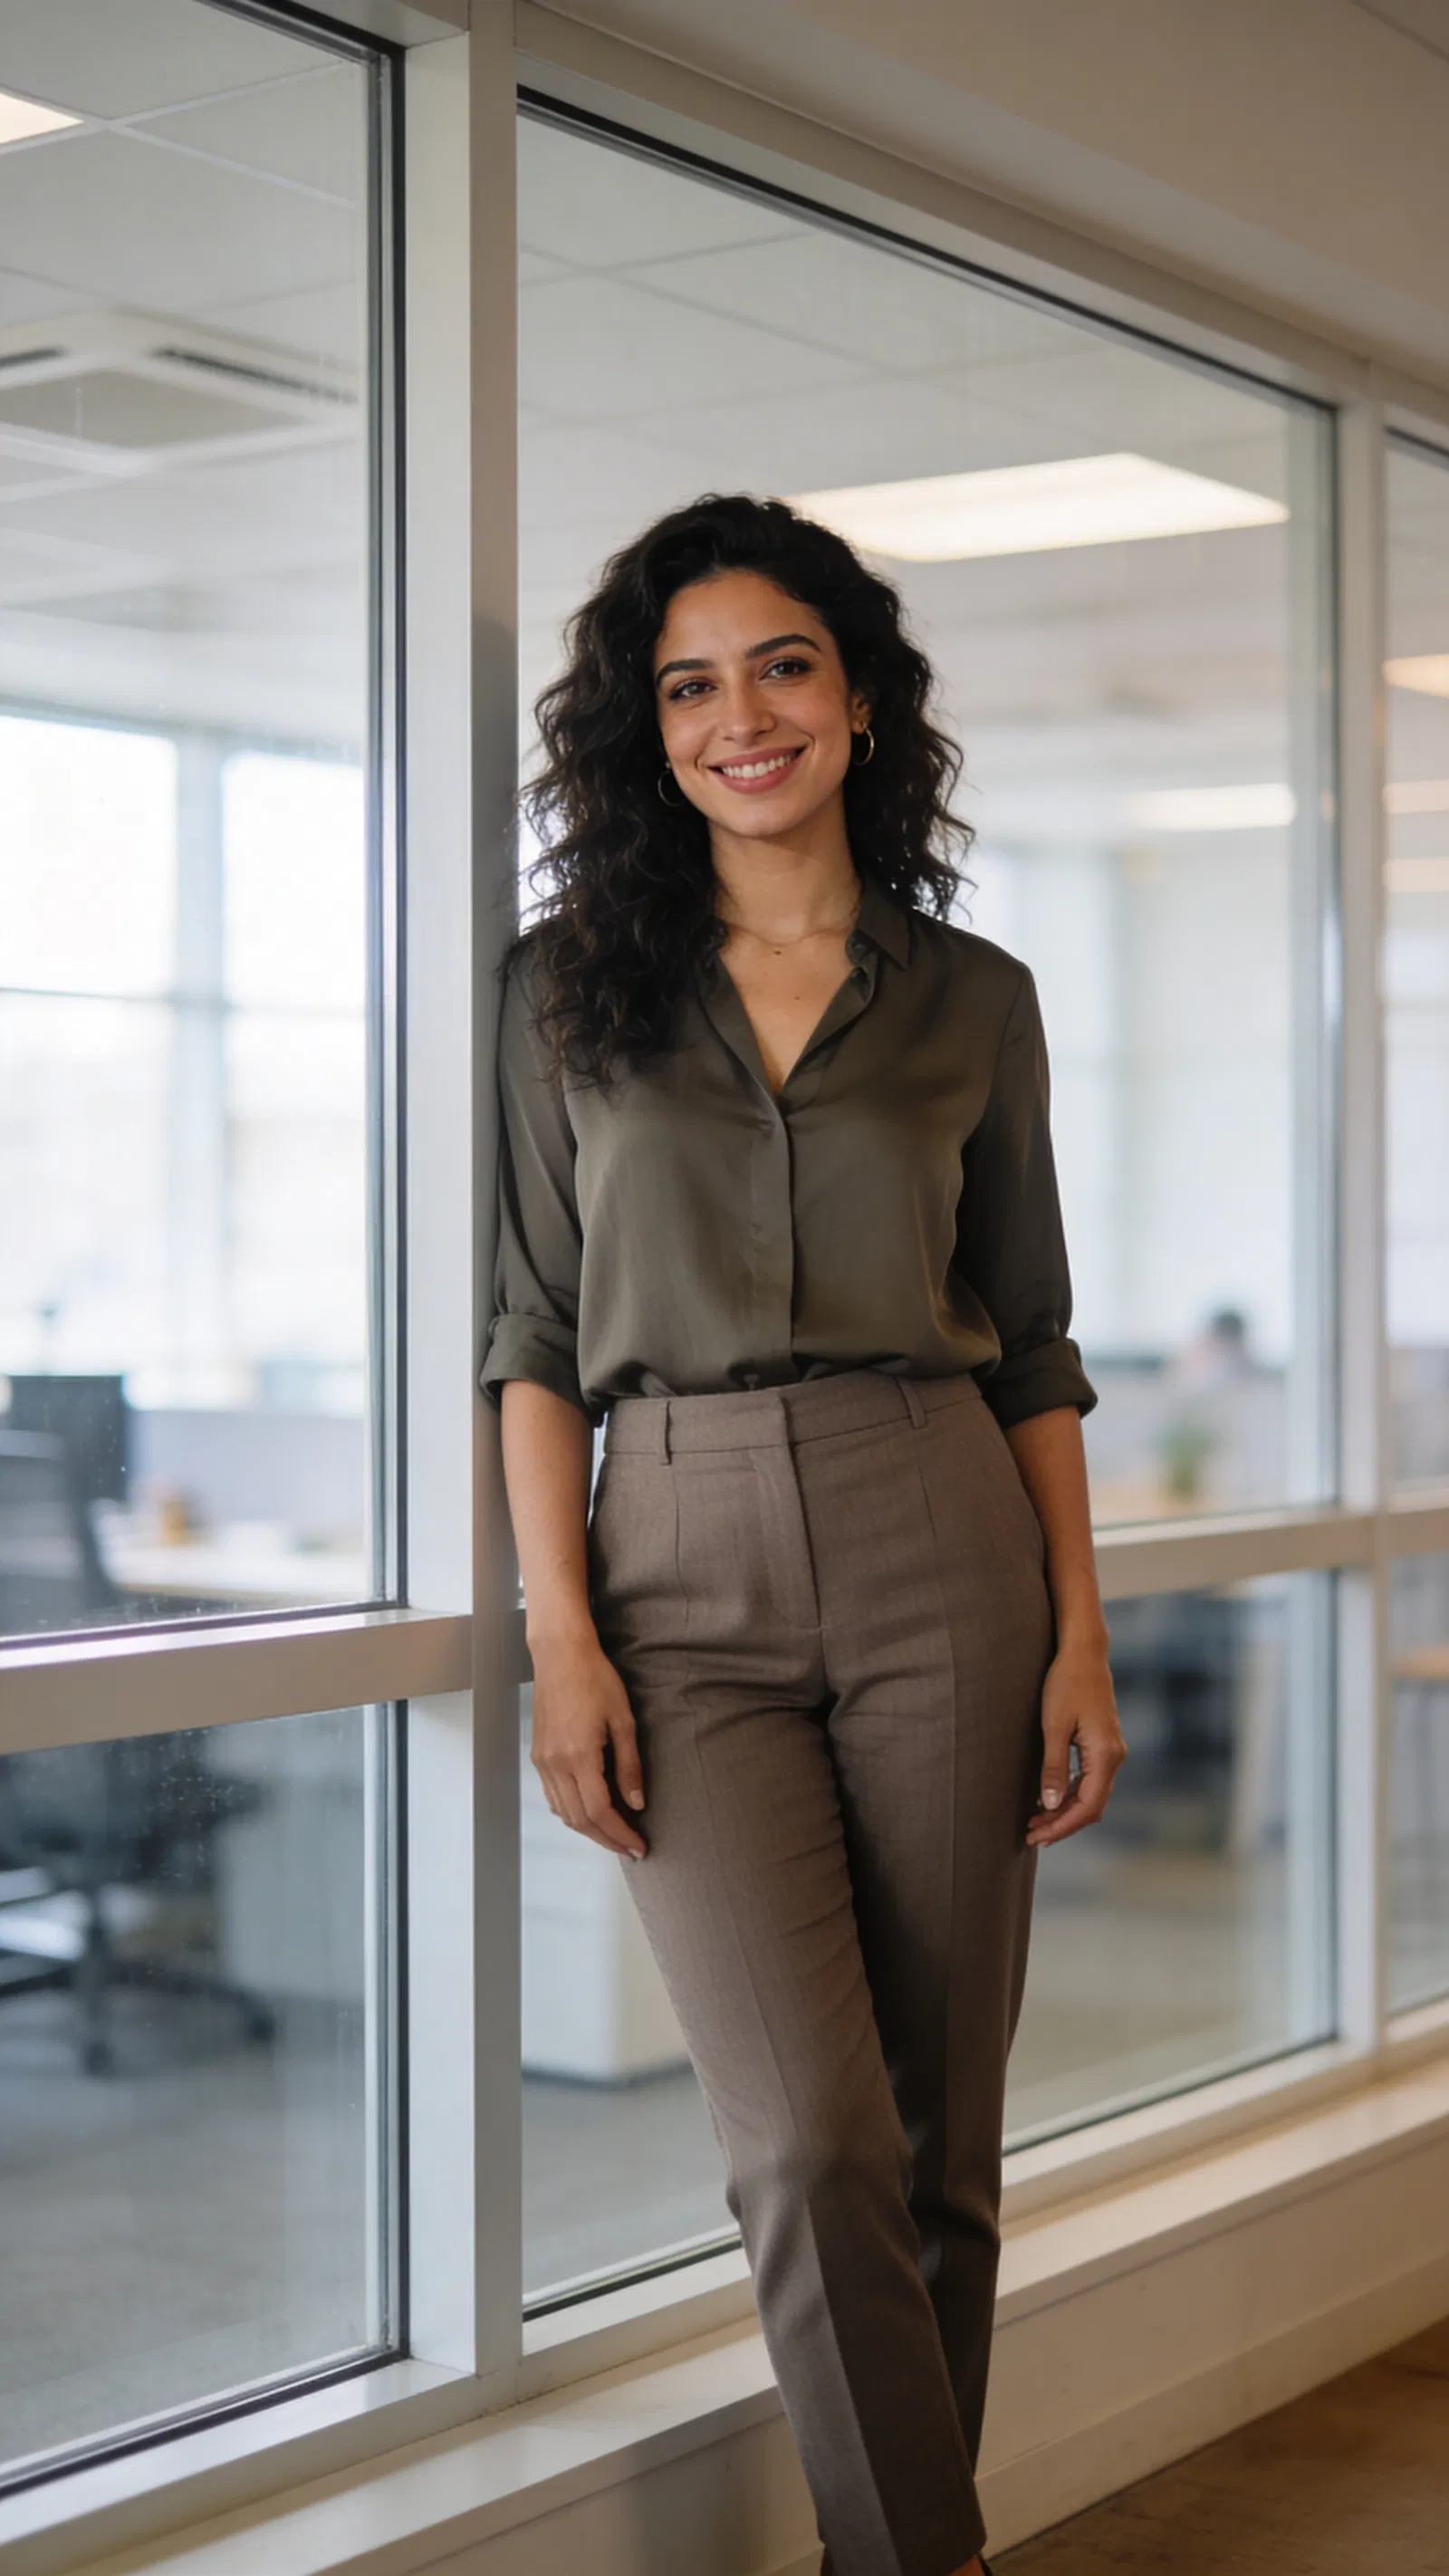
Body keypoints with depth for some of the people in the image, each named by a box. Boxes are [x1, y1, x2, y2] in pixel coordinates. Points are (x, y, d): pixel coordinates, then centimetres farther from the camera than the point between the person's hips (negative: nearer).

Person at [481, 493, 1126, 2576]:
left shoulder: (974, 1002, 9)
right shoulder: (574, 987, 7)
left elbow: (1034, 1346, 10)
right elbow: (538, 1334, 5)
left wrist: (1081, 1635, 2)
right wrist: (562, 1638, -4)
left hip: (937, 1560, 1)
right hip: (686, 1578, -1)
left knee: (937, 2132, 5)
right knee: (811, 2139, -11)